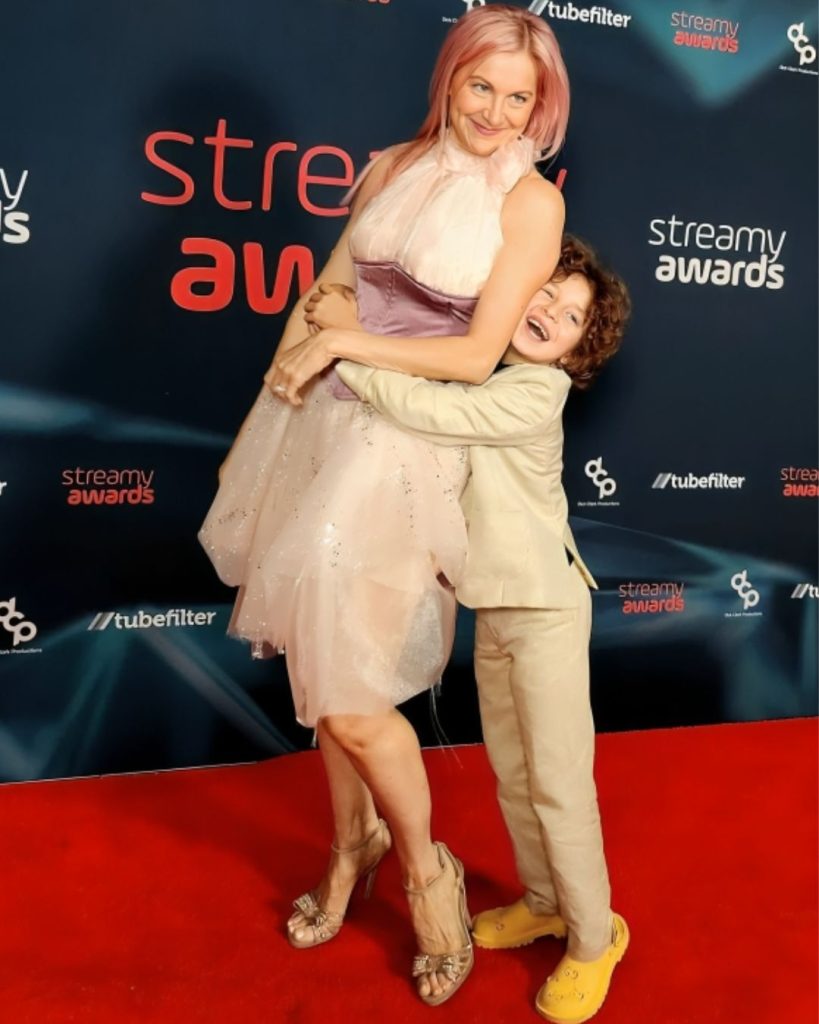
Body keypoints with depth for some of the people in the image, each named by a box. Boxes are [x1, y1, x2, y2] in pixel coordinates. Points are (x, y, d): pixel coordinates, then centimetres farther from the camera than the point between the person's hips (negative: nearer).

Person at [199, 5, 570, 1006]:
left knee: (347, 695, -6)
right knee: (323, 661, 14)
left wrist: (346, 345, -10)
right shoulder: (396, 167, 11)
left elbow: (477, 355, -11)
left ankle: (422, 867, 23)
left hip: (410, 444, -5)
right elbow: (326, 286, 16)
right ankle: (351, 845, 38)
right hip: (324, 423, 6)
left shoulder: (531, 201, -5)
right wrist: (297, 349, -1)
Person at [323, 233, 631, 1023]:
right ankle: (544, 900, 38)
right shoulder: (480, 373, 5)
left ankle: (593, 936, 22)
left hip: (544, 608, -8)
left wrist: (349, 340, -22)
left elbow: (423, 408, -29)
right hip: (494, 607, 8)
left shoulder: (535, 395, -20)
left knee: (559, 782, 2)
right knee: (511, 769, 18)